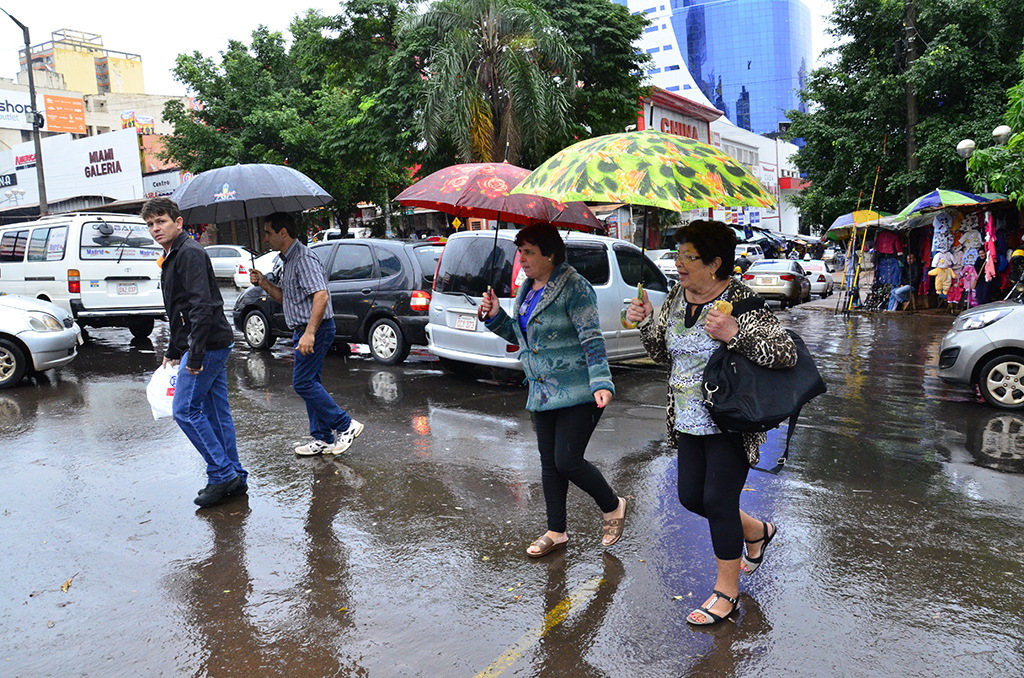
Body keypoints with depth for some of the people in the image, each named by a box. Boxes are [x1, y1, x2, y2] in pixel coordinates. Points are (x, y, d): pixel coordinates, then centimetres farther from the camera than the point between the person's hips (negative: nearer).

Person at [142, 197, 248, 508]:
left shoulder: (190, 253, -13)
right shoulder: (172, 257, 19)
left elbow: (202, 306, -23)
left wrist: (195, 355, -25)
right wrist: (173, 351, 31)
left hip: (208, 344, -10)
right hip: (216, 344, 10)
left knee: (185, 410, -6)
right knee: (216, 412, 11)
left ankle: (223, 474, -1)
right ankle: (235, 479, 17)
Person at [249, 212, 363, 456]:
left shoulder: (303, 258, -16)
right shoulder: (288, 260, 17)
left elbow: (321, 296, -27)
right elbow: (286, 297, 25)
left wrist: (309, 333, -32)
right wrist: (263, 282, 10)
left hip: (315, 329, -11)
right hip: (304, 330, 11)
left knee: (303, 383, -10)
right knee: (309, 383, 11)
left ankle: (346, 426, -3)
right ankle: (322, 439, 17)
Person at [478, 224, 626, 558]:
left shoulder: (574, 287, -13)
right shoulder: (526, 289, 12)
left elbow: (592, 339, -18)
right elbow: (520, 336, 21)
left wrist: (601, 382, -27)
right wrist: (496, 317, 6)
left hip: (578, 393, -8)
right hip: (542, 393, 8)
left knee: (567, 461, -8)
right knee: (549, 463, 13)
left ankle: (613, 506, 21)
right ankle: (556, 532, 28)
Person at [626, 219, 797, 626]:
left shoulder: (742, 302, -18)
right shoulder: (676, 298, 4)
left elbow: (787, 354, -22)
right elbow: (662, 353, 13)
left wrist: (735, 334, -32)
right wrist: (645, 322, -4)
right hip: (688, 421, 8)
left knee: (718, 502, -1)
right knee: (691, 497, 14)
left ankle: (726, 591, 21)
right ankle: (755, 531, 42)